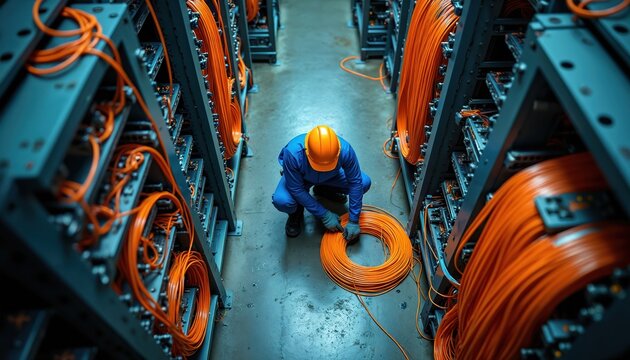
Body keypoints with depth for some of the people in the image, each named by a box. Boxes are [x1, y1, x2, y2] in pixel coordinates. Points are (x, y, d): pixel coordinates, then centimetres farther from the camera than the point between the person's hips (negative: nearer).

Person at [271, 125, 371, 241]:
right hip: (300, 178, -2)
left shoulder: (345, 150, -36)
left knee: (364, 182, -17)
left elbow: (355, 182, -24)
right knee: (281, 201, -33)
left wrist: (354, 221, -22)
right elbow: (296, 189, -30)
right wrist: (325, 215, -26)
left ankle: (324, 190, 11)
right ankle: (297, 212, 6)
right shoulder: (292, 153, -41)